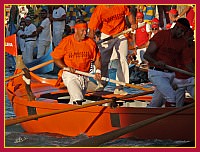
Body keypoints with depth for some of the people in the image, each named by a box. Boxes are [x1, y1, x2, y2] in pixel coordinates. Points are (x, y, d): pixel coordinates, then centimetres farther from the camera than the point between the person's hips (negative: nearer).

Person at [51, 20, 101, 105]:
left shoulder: (90, 43, 2)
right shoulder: (66, 41, -6)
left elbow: (97, 58, 12)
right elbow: (56, 58, -1)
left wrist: (98, 71, -5)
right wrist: (66, 67, -16)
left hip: (84, 76, 4)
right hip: (70, 75, -4)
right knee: (77, 99, -24)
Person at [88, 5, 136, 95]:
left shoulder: (121, 5, -13)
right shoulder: (99, 10, -18)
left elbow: (129, 14, 7)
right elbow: (92, 29, -17)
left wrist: (133, 24, -12)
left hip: (121, 35, 0)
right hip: (106, 36, 0)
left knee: (122, 60, -8)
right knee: (103, 61, 9)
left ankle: (119, 87, -3)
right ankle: (102, 83, 33)